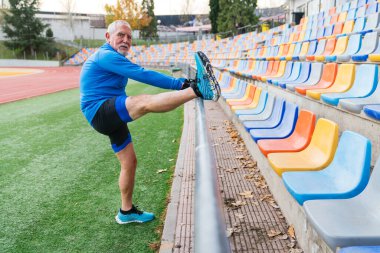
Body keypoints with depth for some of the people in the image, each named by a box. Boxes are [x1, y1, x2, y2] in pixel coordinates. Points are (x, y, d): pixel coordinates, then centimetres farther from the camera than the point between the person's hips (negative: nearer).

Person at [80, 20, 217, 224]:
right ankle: (197, 90, -48)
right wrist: (179, 84, -19)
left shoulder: (113, 58, 22)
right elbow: (142, 75, -19)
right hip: (100, 111, -11)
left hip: (111, 118, 11)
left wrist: (179, 84, 9)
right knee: (144, 102, -34)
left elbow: (141, 75, 18)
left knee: (129, 162, 13)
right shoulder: (106, 55, -10)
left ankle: (126, 211, 26)